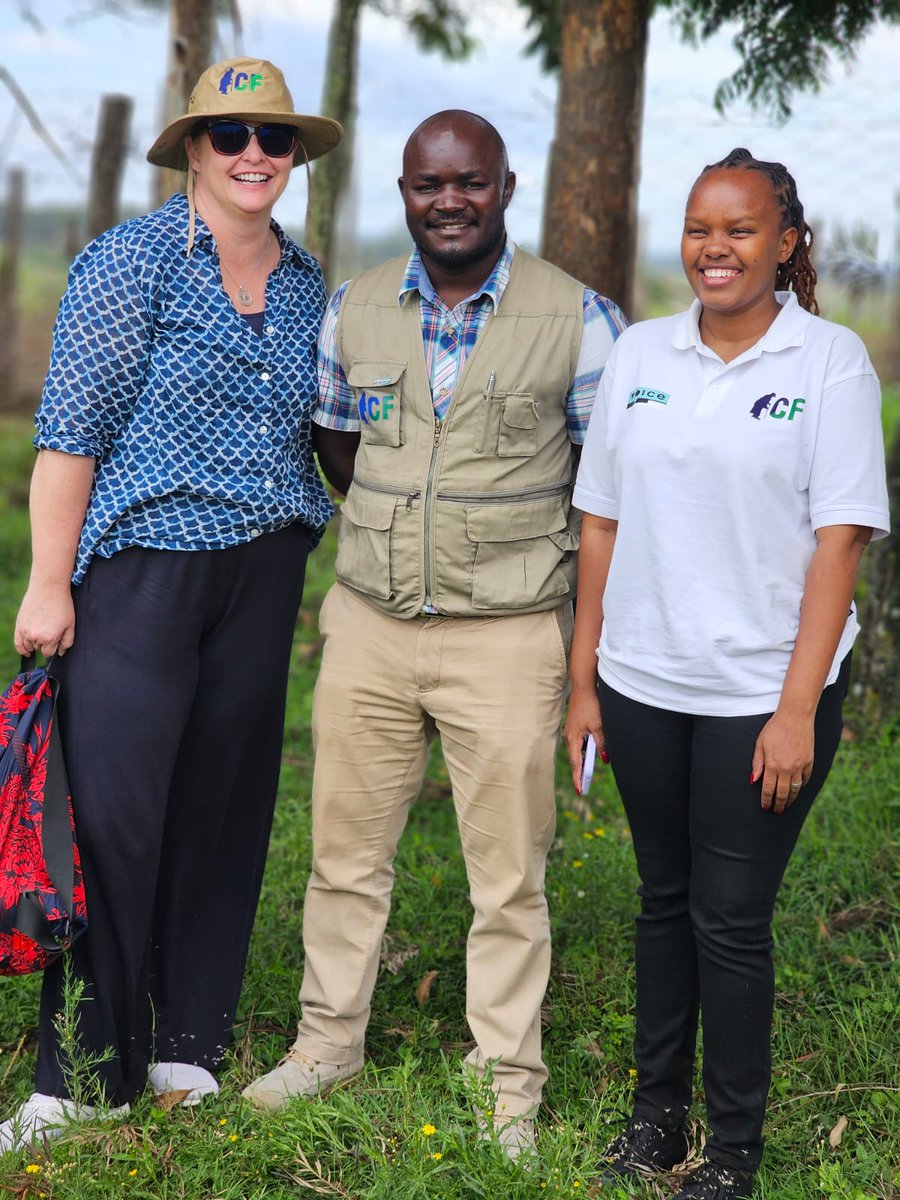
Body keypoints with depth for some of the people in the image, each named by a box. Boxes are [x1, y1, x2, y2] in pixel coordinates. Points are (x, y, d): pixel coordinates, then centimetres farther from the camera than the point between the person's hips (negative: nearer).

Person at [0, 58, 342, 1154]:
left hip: (263, 571, 6)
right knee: (113, 815, -6)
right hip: (142, 566, -5)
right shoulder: (132, 262, -6)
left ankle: (187, 1040, 22)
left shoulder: (306, 284, 11)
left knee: (223, 805, 9)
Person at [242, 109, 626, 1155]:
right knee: (345, 849, 12)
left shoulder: (576, 317, -5)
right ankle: (329, 1039, 31)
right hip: (368, 625, 3)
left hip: (507, 637, -3)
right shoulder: (353, 310, 5)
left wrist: (573, 588, 0)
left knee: (507, 874, 4)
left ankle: (508, 1087, 18)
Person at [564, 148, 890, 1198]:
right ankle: (656, 1112, 29)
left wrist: (798, 709, -14)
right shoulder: (640, 354, 6)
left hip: (762, 691, -4)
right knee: (665, 900, 14)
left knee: (732, 918, 1)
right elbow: (602, 522, 9)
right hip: (643, 682, 4)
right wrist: (583, 679, 7)